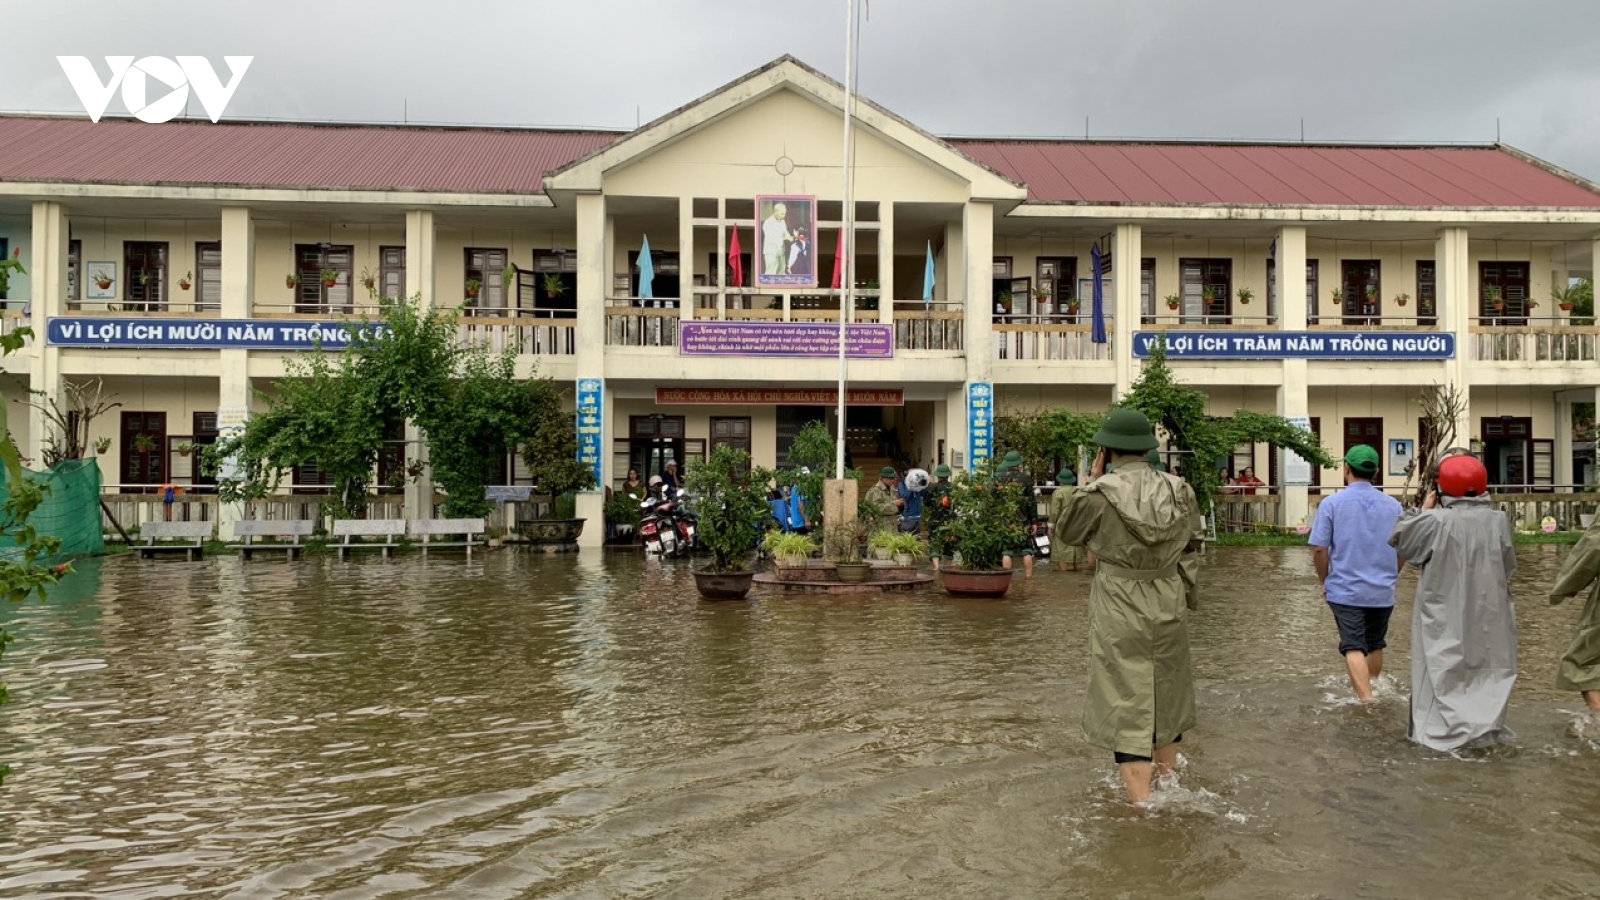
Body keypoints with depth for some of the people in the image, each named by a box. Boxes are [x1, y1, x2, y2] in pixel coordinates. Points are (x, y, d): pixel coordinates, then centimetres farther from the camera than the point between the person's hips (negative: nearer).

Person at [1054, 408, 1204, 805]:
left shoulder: (1100, 493, -16)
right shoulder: (1178, 489, -4)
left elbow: (1066, 532, 2)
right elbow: (1192, 543, 11)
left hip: (1120, 612, -4)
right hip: (1170, 608, 5)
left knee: (1127, 707, 1)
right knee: (1167, 696, 22)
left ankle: (1141, 803, 0)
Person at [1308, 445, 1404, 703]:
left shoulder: (1332, 503, -7)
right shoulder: (1393, 505, 3)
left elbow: (1319, 549, -8)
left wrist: (1324, 581, 6)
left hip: (1345, 591, -4)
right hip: (1383, 591, 4)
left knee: (1354, 648, -4)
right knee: (1375, 646, 19)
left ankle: (1367, 700, -16)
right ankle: (1371, 691, 33)